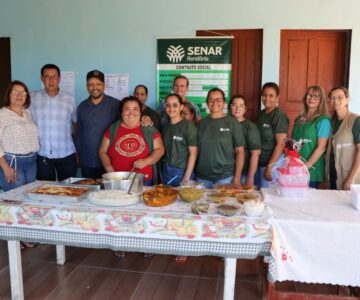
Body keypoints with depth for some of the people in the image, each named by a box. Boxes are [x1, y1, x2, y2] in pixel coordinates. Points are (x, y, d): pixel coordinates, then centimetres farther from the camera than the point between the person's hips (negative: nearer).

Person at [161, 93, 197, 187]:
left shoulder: (188, 126, -10)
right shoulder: (165, 126, 7)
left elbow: (193, 153, -12)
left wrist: (187, 177, -14)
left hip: (182, 172, -5)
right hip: (166, 171, 5)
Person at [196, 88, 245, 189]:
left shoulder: (232, 123, -2)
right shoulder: (201, 123, 7)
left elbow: (239, 151, -3)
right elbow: (196, 149, 11)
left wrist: (237, 178, -8)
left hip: (225, 177, -3)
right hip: (202, 177, 3)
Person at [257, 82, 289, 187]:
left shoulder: (279, 116, -12)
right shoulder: (261, 114, 9)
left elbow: (281, 144, -16)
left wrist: (270, 167, -18)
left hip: (272, 163, -7)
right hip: (259, 162, 7)